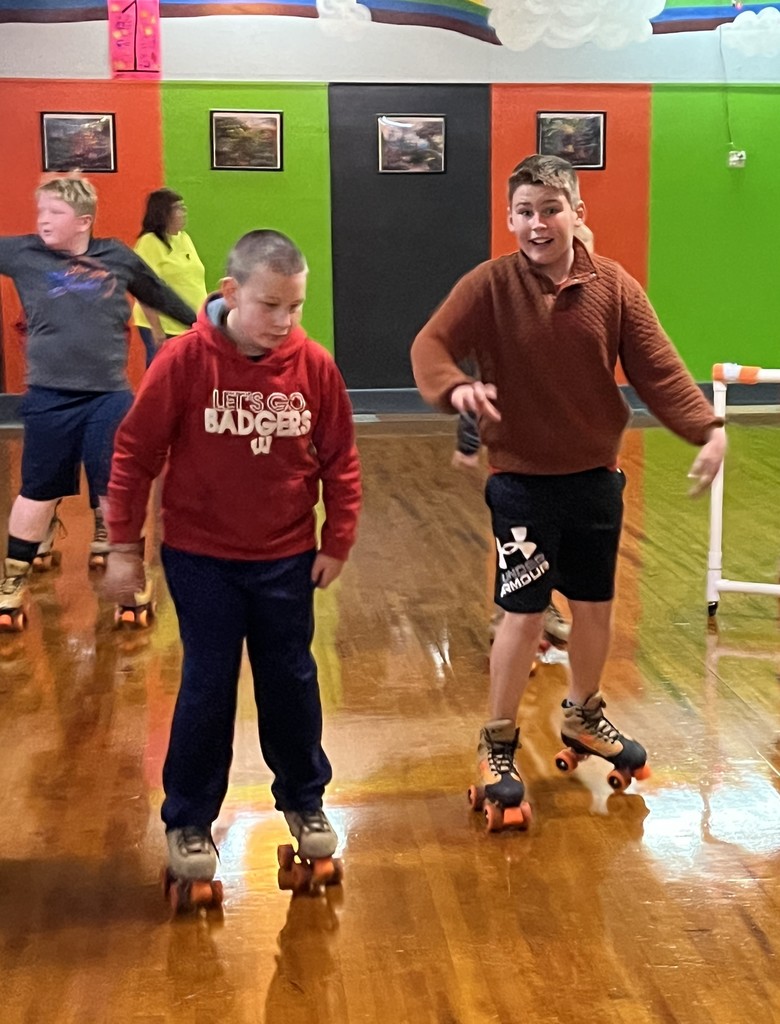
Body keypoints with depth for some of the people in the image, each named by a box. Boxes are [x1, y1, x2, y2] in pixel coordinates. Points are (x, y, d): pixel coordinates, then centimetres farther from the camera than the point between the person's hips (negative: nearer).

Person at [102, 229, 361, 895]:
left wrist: (337, 542, 2)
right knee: (208, 687, 4)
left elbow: (340, 460, 1)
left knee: (292, 681, 13)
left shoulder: (314, 366, -9)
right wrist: (124, 546, -7)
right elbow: (135, 454, -9)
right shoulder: (185, 361, -16)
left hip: (286, 559, 2)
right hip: (201, 558, -2)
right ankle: (189, 821, 21)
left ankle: (304, 800, 33)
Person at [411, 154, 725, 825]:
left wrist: (708, 429, -19)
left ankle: (583, 717, 40)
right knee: (524, 613, -2)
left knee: (595, 606, 15)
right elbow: (430, 346, -16)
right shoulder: (489, 285, -11)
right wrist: (456, 388, -38)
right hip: (522, 481, -3)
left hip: (596, 478, 3)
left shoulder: (615, 289, -5)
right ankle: (498, 746, 16)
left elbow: (659, 370, -6)